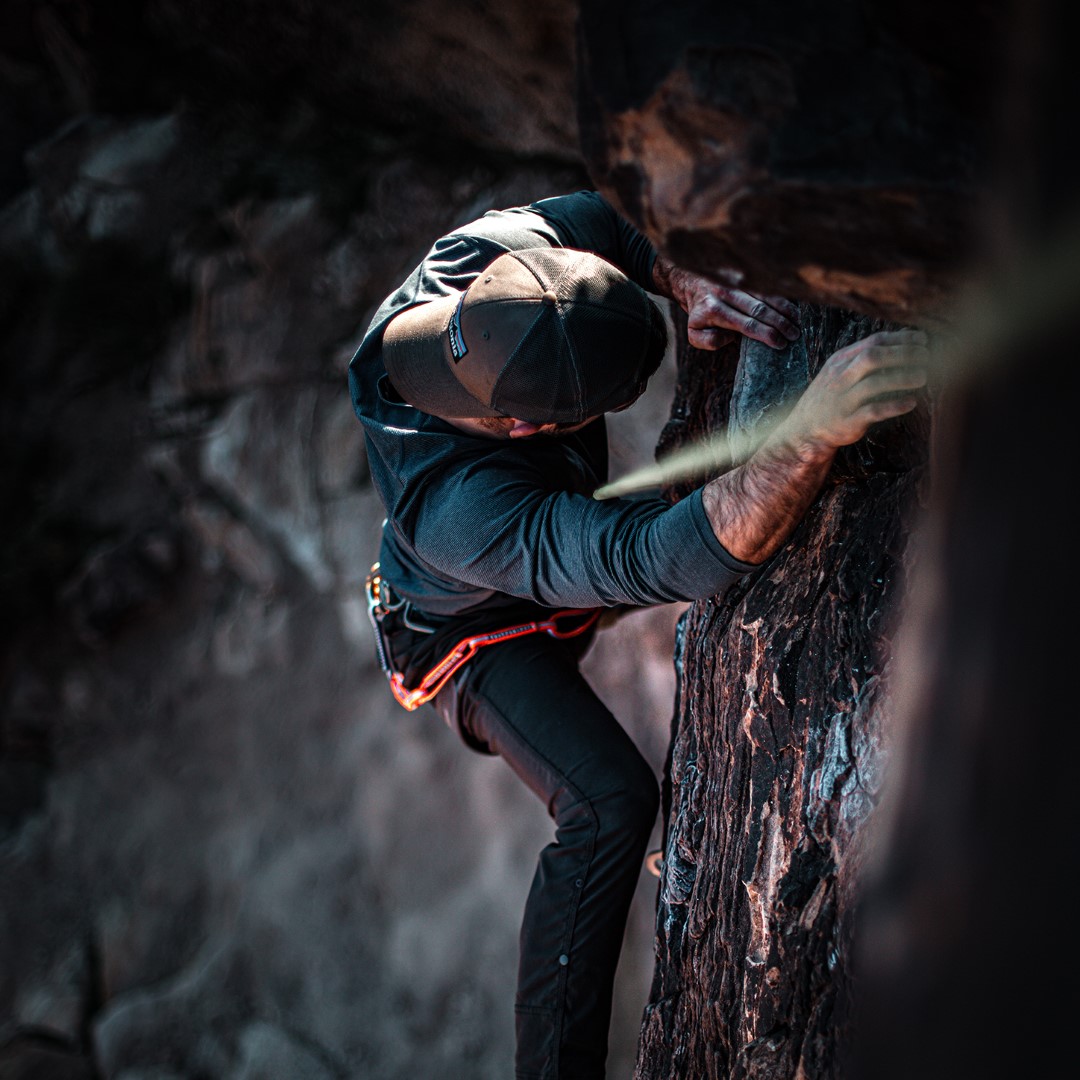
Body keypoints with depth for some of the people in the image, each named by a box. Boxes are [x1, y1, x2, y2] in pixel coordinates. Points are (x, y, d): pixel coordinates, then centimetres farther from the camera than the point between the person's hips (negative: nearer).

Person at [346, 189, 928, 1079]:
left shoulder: (478, 257, -32)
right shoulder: (465, 509, -50)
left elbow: (593, 219, -11)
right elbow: (678, 560, -58)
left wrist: (688, 285, -30)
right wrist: (814, 430, -71)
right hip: (469, 635, -8)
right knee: (609, 800, -27)